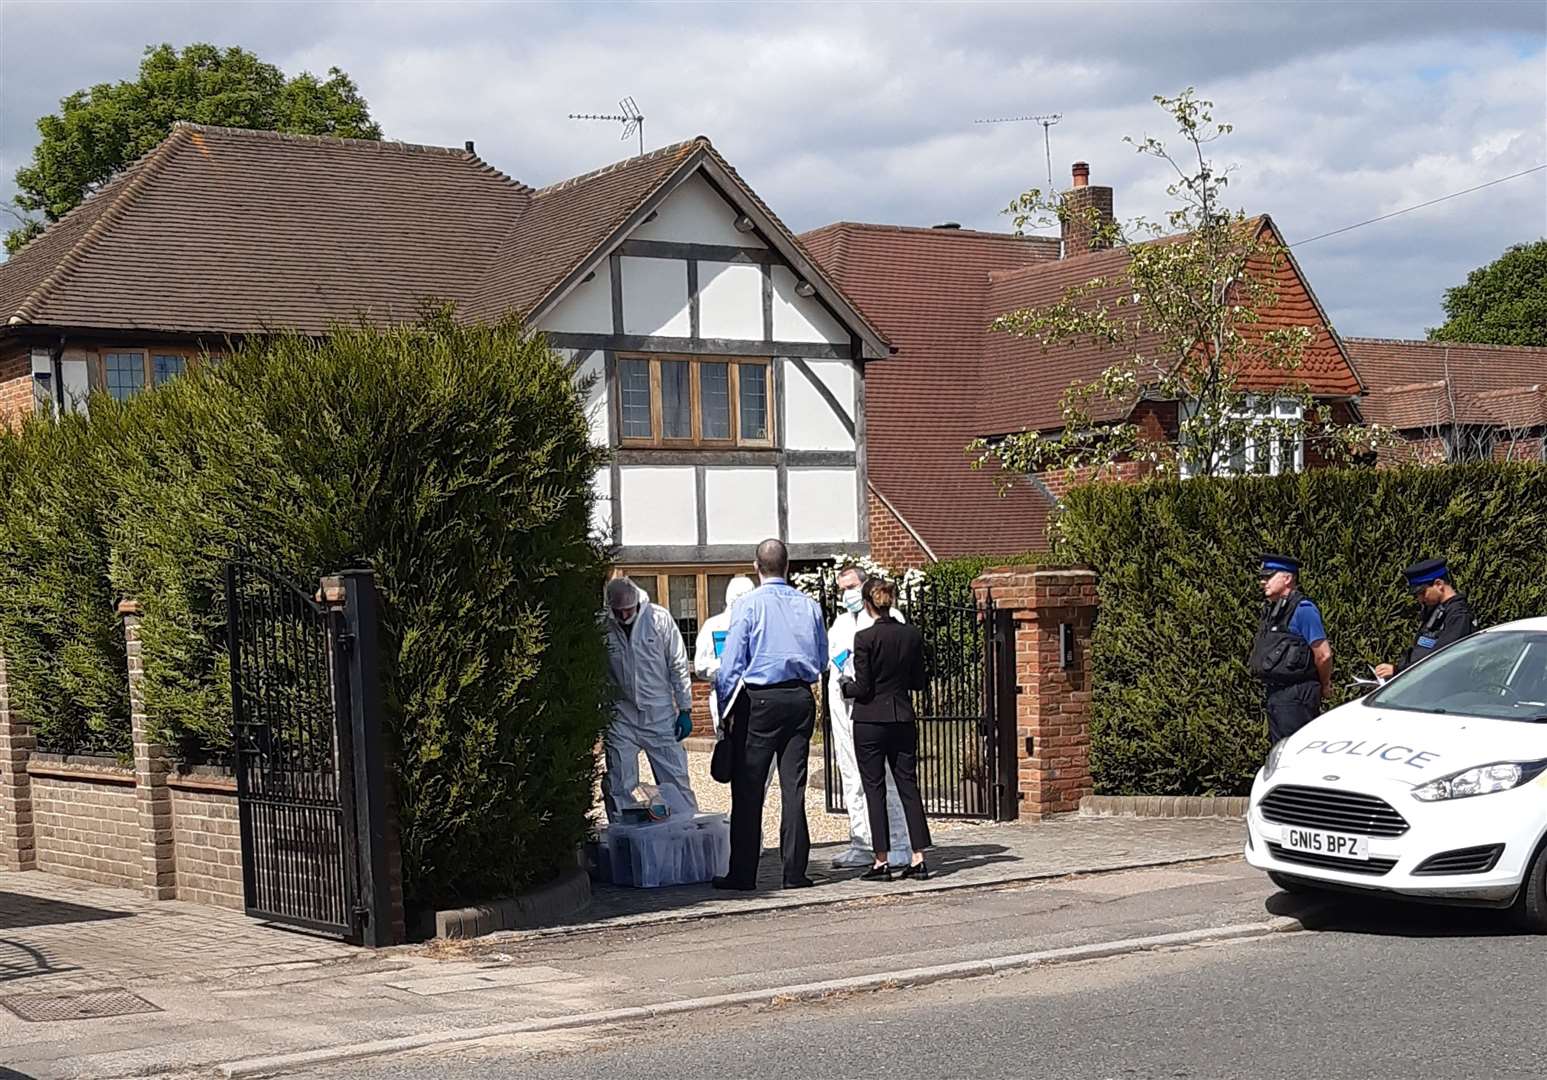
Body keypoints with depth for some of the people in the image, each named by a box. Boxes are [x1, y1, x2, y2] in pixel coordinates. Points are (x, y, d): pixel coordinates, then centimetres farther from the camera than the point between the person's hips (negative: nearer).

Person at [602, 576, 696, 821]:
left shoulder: (659, 618, -6)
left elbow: (678, 666, 0)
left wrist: (685, 710, -1)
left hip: (660, 715, -1)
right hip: (621, 717, 1)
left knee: (676, 780, 3)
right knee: (618, 787, 3)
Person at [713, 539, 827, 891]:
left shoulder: (749, 605, -6)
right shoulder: (809, 605, 5)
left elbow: (731, 662, -6)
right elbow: (822, 660, 13)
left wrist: (724, 706, 2)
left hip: (759, 700, -4)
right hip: (801, 698, 4)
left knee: (748, 789, 1)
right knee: (794, 786, 7)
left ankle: (743, 873, 2)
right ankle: (795, 871, 7)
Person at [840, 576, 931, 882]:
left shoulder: (865, 638, -13)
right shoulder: (912, 635, 1)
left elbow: (862, 688, -12)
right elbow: (919, 682, 8)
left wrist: (846, 685, 8)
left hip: (870, 722, -4)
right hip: (903, 719, 4)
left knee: (875, 790, 3)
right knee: (909, 786, 8)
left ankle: (882, 860, 3)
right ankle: (918, 858, 5)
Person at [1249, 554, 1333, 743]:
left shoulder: (1302, 609, -13)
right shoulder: (1273, 610, 15)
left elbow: (1324, 654, -15)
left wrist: (1324, 685, -1)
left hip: (1296, 695, -10)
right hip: (1275, 692, 10)